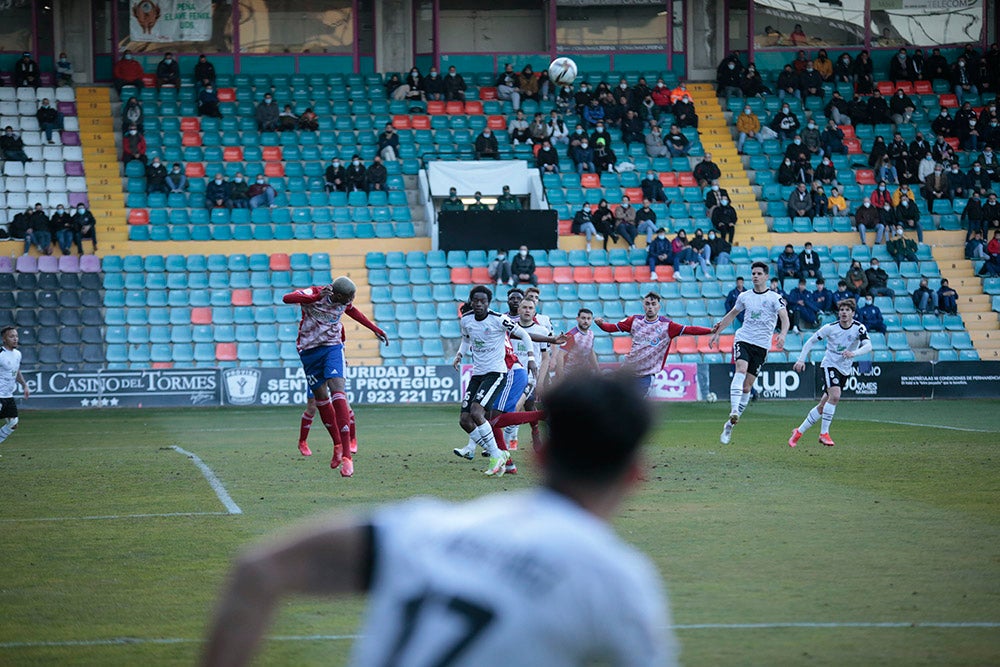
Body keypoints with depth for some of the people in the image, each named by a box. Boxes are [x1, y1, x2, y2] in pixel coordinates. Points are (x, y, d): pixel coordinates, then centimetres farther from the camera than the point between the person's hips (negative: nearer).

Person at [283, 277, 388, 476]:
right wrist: (316, 297, -48)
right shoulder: (314, 294, -18)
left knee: (338, 392, -17)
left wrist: (376, 330, 32)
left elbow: (353, 312, 21)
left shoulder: (343, 301, -4)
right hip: (310, 349, -1)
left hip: (333, 347, 1)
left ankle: (346, 454, -25)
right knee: (321, 398, 3)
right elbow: (287, 298, -36)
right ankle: (337, 445, 24)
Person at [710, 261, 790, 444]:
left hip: (762, 345, -1)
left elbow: (785, 318, -13)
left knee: (747, 386, 0)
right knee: (741, 370, -27)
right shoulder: (744, 296, 10)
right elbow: (732, 314, 26)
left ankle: (730, 425, 8)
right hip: (743, 339, 1)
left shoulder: (774, 298, -1)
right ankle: (734, 411, -39)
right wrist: (718, 332, 26)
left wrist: (782, 334, -32)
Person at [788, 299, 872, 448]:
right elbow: (811, 341, 0)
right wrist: (801, 359, -10)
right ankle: (824, 433, -20)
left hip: (845, 369, 3)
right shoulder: (830, 328, -10)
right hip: (830, 364, -3)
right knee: (835, 395, -27)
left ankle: (799, 431, 21)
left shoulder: (859, 328, -10)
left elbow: (868, 346, -24)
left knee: (823, 406, 7)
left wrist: (853, 353, -43)